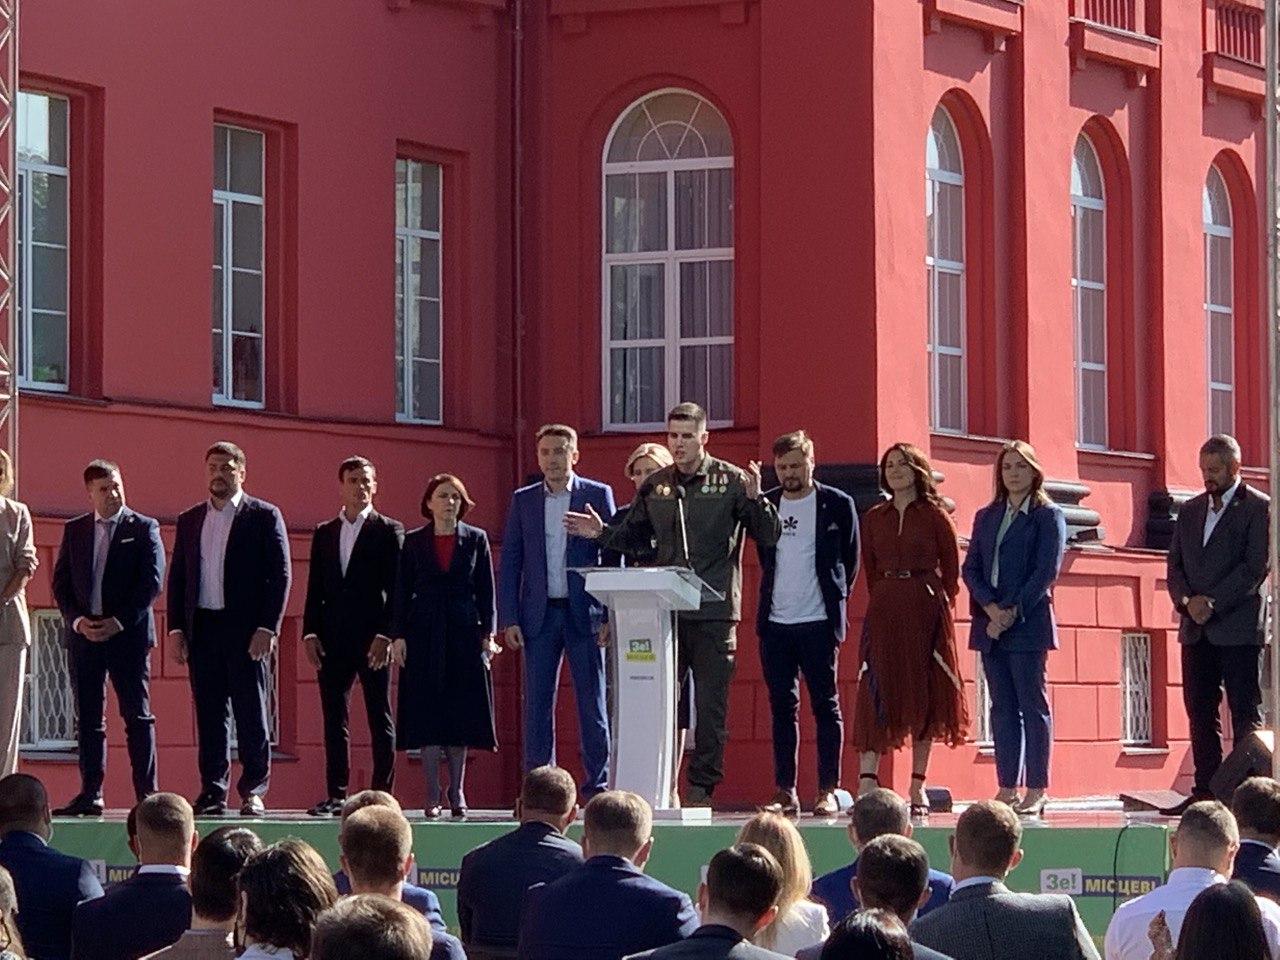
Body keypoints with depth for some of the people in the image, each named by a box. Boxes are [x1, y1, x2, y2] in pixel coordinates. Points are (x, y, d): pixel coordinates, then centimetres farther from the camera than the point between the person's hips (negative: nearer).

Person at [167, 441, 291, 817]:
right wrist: (176, 628, 5)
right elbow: (177, 577, 15)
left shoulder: (264, 516, 2)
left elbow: (280, 574, -3)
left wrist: (267, 628, -11)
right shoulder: (189, 520, 15)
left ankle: (254, 791, 3)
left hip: (246, 629, -4)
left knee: (251, 715, -1)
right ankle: (213, 792, 7)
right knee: (209, 714, 4)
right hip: (202, 628, 4)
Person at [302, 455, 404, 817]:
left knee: (380, 719, -1)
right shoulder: (324, 533, 15)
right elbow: (315, 588, 14)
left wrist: (385, 636, -12)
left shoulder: (389, 531, 3)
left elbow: (396, 589, -3)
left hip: (372, 638, -4)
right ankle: (336, 796, 5)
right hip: (332, 638, 4)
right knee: (334, 719, 3)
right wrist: (310, 633, 3)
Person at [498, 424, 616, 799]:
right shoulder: (523, 501, 10)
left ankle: (598, 785, 3)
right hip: (539, 614, 2)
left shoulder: (598, 495, 4)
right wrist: (509, 619, 0)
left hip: (585, 614, -2)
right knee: (537, 702, 1)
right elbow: (510, 562, 9)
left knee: (592, 702, -1)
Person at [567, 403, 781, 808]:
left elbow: (768, 536, -2)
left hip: (714, 611, -3)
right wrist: (601, 534, 5)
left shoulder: (731, 480, 1)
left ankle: (702, 786, 6)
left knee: (710, 704, 0)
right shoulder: (655, 486, 13)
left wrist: (754, 499, -19)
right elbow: (635, 537, 22)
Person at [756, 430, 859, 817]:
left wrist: (835, 599, 6)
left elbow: (851, 559, 7)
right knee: (782, 708, 4)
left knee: (825, 706, -2)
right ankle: (785, 792, 6)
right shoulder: (765, 505, 9)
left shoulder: (837, 505, 0)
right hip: (775, 623, 3)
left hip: (818, 623, -3)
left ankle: (828, 792, -2)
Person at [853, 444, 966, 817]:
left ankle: (918, 786, 7)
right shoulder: (873, 519, 11)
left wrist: (940, 603, 0)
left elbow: (951, 566, 6)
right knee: (876, 689, -10)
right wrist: (882, 599, 7)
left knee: (924, 691, 2)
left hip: (926, 607, -2)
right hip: (884, 608, 2)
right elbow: (870, 569, 15)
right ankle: (868, 780, -16)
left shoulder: (934, 515, 3)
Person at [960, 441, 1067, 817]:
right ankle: (1007, 788, 6)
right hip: (990, 624, 5)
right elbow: (970, 567, 9)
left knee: (1033, 706, -4)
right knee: (1002, 708, 5)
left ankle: (1036, 790, -4)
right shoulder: (986, 517, 16)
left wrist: (1012, 612, -14)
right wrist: (991, 607, -8)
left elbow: (1046, 571, -8)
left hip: (1028, 625, -5)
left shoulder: (1048, 515, 1)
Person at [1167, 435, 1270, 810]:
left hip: (1239, 627, -6)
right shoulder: (1190, 511, 17)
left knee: (1245, 714, -4)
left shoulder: (1258, 508, -2)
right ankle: (1205, 790, 8)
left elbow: (1256, 567, -10)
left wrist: (1213, 603, -14)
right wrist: (1186, 601, -6)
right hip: (1196, 630, 6)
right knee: (1200, 712, 5)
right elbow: (1175, 565, 14)